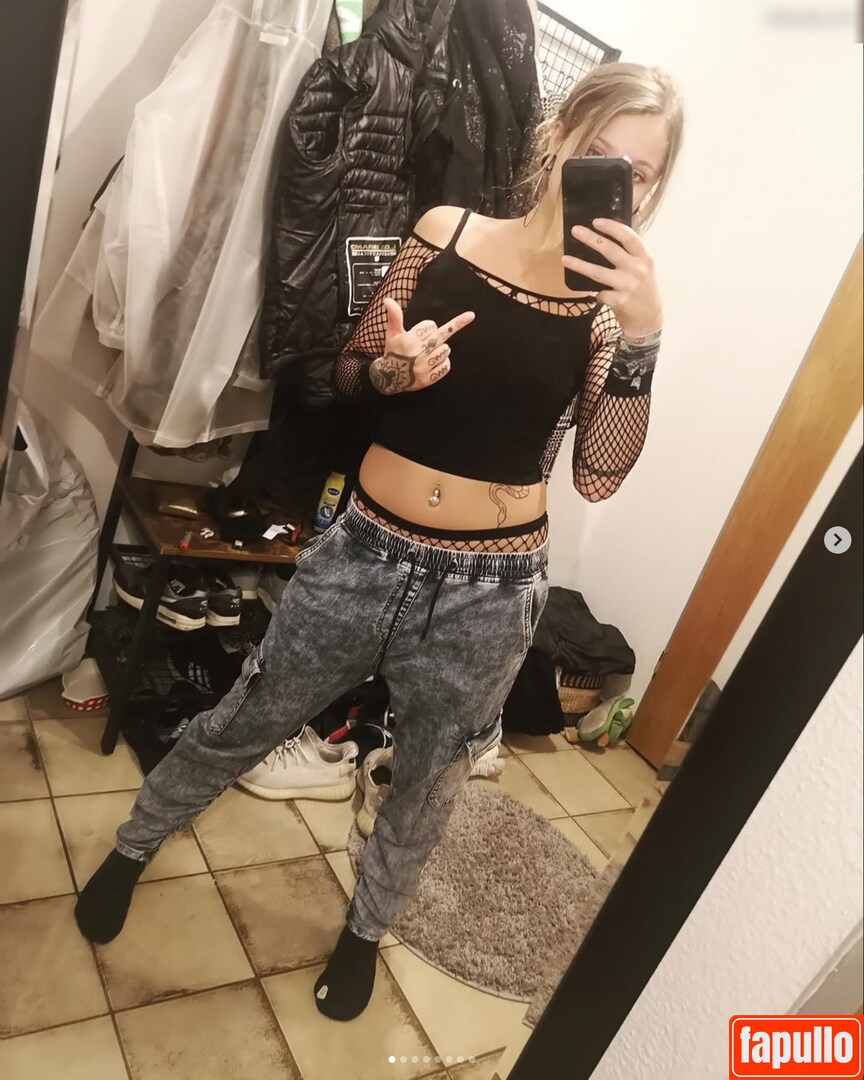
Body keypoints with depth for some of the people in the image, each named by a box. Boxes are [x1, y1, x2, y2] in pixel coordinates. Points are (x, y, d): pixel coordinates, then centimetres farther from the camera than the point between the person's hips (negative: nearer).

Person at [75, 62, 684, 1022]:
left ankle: (365, 927, 51)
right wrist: (390, 369, -18)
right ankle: (132, 845, 50)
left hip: (487, 592, 0)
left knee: (427, 785, 20)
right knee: (240, 726, 18)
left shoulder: (616, 299, -4)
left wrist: (641, 332, -21)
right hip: (364, 554, 0)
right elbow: (345, 373, 4)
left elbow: (599, 475, -13)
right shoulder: (446, 232, -4)